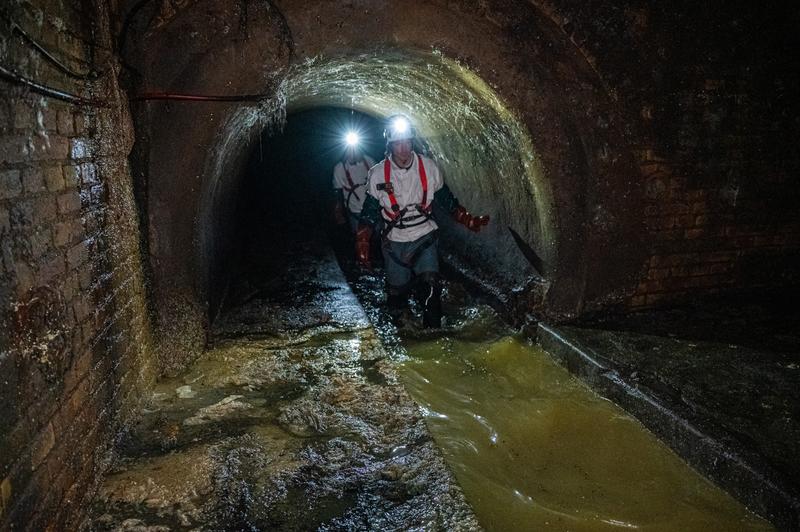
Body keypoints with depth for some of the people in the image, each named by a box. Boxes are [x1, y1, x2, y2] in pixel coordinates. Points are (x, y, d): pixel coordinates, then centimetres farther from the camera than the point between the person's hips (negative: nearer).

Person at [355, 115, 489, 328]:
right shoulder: (377, 173, -7)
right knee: (396, 291, 8)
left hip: (424, 237, 0)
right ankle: (396, 323, 41)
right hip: (394, 243, 0)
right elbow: (369, 212, 0)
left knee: (431, 285, -20)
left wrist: (469, 221, 2)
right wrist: (362, 244, -8)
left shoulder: (428, 167, -6)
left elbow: (445, 199, 7)